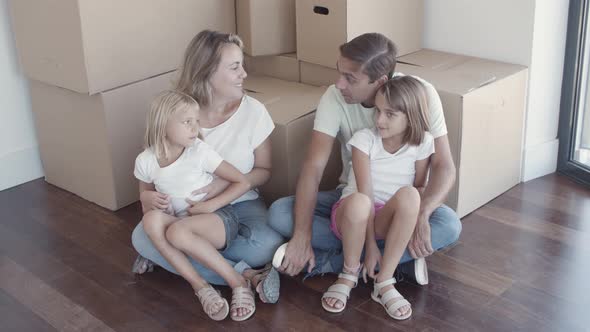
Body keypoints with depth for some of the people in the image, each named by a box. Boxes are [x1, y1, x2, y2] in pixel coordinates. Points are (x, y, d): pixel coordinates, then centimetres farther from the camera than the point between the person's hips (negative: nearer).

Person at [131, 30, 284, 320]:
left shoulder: (253, 111, -10)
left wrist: (225, 185, -21)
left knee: (267, 246, -32)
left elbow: (263, 170, -1)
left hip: (239, 205, -1)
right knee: (142, 237, -27)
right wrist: (146, 195, -26)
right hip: (188, 209, 1)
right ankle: (243, 275, -26)